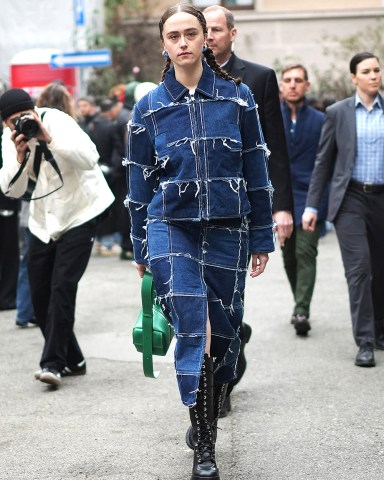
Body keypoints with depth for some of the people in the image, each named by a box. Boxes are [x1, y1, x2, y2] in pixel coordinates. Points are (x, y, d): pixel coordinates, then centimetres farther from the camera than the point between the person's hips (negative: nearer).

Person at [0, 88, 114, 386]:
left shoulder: (57, 121, -17)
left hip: (80, 214, -6)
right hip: (44, 220, 7)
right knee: (40, 293, 6)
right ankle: (72, 360, 19)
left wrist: (48, 138, -35)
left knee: (62, 287, -17)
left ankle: (53, 363, -13)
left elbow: (89, 158, -31)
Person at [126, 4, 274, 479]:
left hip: (227, 228, 1)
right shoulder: (149, 107, 4)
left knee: (223, 329, 5)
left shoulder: (237, 97, 4)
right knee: (194, 328, -14)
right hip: (171, 227, -1)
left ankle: (207, 417, 30)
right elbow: (139, 181, 9)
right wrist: (141, 249, 10)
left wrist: (262, 239, 4)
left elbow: (257, 171, 6)